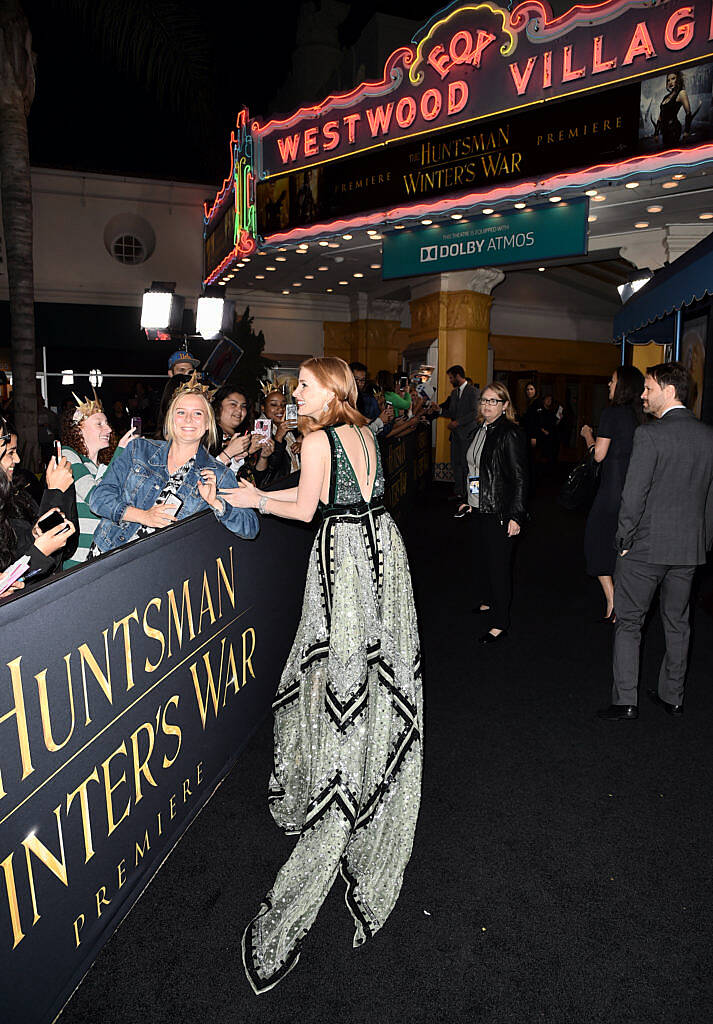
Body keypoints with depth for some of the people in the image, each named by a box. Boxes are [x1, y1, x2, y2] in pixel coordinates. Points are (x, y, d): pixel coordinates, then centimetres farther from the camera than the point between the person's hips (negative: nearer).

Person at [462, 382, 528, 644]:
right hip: (477, 509, 8)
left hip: (499, 512, -8)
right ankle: (488, 602, 40)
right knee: (480, 560, 18)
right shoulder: (477, 432, 11)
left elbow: (520, 478, -15)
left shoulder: (511, 435, -13)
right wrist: (468, 500, 21)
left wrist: (516, 516, -18)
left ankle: (501, 624, 9)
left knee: (498, 564, -2)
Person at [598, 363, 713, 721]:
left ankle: (625, 701, 9)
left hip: (647, 544, -6)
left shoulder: (650, 434, -16)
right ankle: (672, 696, 28)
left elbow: (634, 494, -17)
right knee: (677, 623, 17)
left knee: (628, 623, 6)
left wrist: (624, 539, -5)